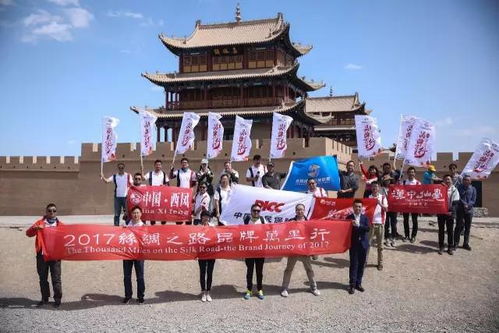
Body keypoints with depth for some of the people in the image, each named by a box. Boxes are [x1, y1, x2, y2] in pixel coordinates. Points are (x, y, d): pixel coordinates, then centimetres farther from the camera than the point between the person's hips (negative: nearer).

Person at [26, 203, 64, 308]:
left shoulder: (60, 225, 6)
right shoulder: (40, 223, 6)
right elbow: (28, 233, -4)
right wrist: (35, 228, -24)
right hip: (42, 254, 1)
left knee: (56, 278, 0)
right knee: (43, 278, 10)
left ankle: (57, 299, 7)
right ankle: (44, 298, 21)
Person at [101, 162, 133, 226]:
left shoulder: (128, 176, 2)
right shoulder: (114, 176, 4)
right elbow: (107, 180, -10)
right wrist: (102, 177, -30)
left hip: (125, 197, -1)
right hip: (117, 197, 1)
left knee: (127, 213, 4)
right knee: (117, 214, 6)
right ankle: (116, 226, 12)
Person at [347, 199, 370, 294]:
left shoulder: (365, 217, 4)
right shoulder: (349, 217, -1)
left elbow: (367, 228, -11)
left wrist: (358, 225, -23)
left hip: (363, 244, 2)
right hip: (353, 244, -2)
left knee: (361, 264, 8)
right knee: (354, 264, -4)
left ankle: (358, 283, 19)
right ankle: (352, 284, 1)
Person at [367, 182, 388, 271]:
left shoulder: (383, 197, 4)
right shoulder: (368, 197, 3)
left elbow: (386, 209, -5)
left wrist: (380, 203, -22)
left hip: (380, 223, 0)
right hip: (370, 223, 0)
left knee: (380, 245, 7)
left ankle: (380, 263, 14)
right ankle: (364, 260, 4)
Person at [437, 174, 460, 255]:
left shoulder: (454, 190, 1)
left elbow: (455, 203, -6)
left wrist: (451, 211, -17)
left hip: (450, 213, 0)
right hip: (441, 212, 1)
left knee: (450, 231, 5)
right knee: (441, 230, 6)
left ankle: (450, 247, 12)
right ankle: (441, 247, 13)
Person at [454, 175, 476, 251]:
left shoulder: (473, 189, 7)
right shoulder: (459, 187, 2)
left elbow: (473, 200, 0)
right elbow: (458, 198, -5)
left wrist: (467, 205, -16)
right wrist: (464, 204, -16)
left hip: (469, 210, 2)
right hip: (460, 210, -2)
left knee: (467, 227, 7)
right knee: (459, 226, -3)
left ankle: (466, 244, 17)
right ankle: (456, 243, 3)